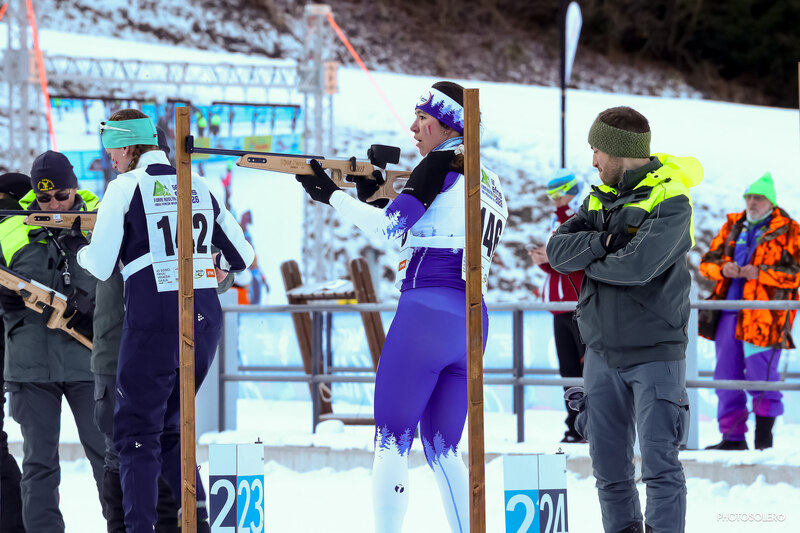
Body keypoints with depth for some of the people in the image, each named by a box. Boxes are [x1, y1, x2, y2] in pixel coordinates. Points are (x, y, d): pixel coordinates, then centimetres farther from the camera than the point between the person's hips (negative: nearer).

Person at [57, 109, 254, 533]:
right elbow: (242, 258, 14)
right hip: (205, 321, 5)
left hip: (153, 324, -5)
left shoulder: (126, 188, -4)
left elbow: (101, 268, -3)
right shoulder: (200, 187, 11)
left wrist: (78, 247, 17)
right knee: (169, 427, 18)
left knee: (137, 433, 2)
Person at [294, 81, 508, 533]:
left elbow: (390, 227, -10)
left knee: (392, 442, -2)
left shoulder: (443, 165, -4)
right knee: (443, 450, 11)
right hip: (472, 323, 8)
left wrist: (333, 195, 1)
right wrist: (373, 195, 19)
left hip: (427, 312, -8)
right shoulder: (490, 182, 21)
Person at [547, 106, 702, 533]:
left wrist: (586, 259, -8)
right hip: (602, 351, 6)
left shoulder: (670, 201, -11)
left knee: (659, 466, -8)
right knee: (609, 467, 8)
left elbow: (638, 266, -24)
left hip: (655, 353, -6)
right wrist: (602, 242, -16)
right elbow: (557, 250, 0)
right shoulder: (601, 197, 11)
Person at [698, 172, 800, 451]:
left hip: (763, 316, -5)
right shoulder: (732, 227, 17)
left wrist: (760, 273, -19)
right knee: (726, 377, 6)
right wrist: (723, 269, -7)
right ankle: (733, 436, 14)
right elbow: (707, 261, 16)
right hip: (729, 314, 5)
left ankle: (764, 434, 9)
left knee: (761, 376, -7)